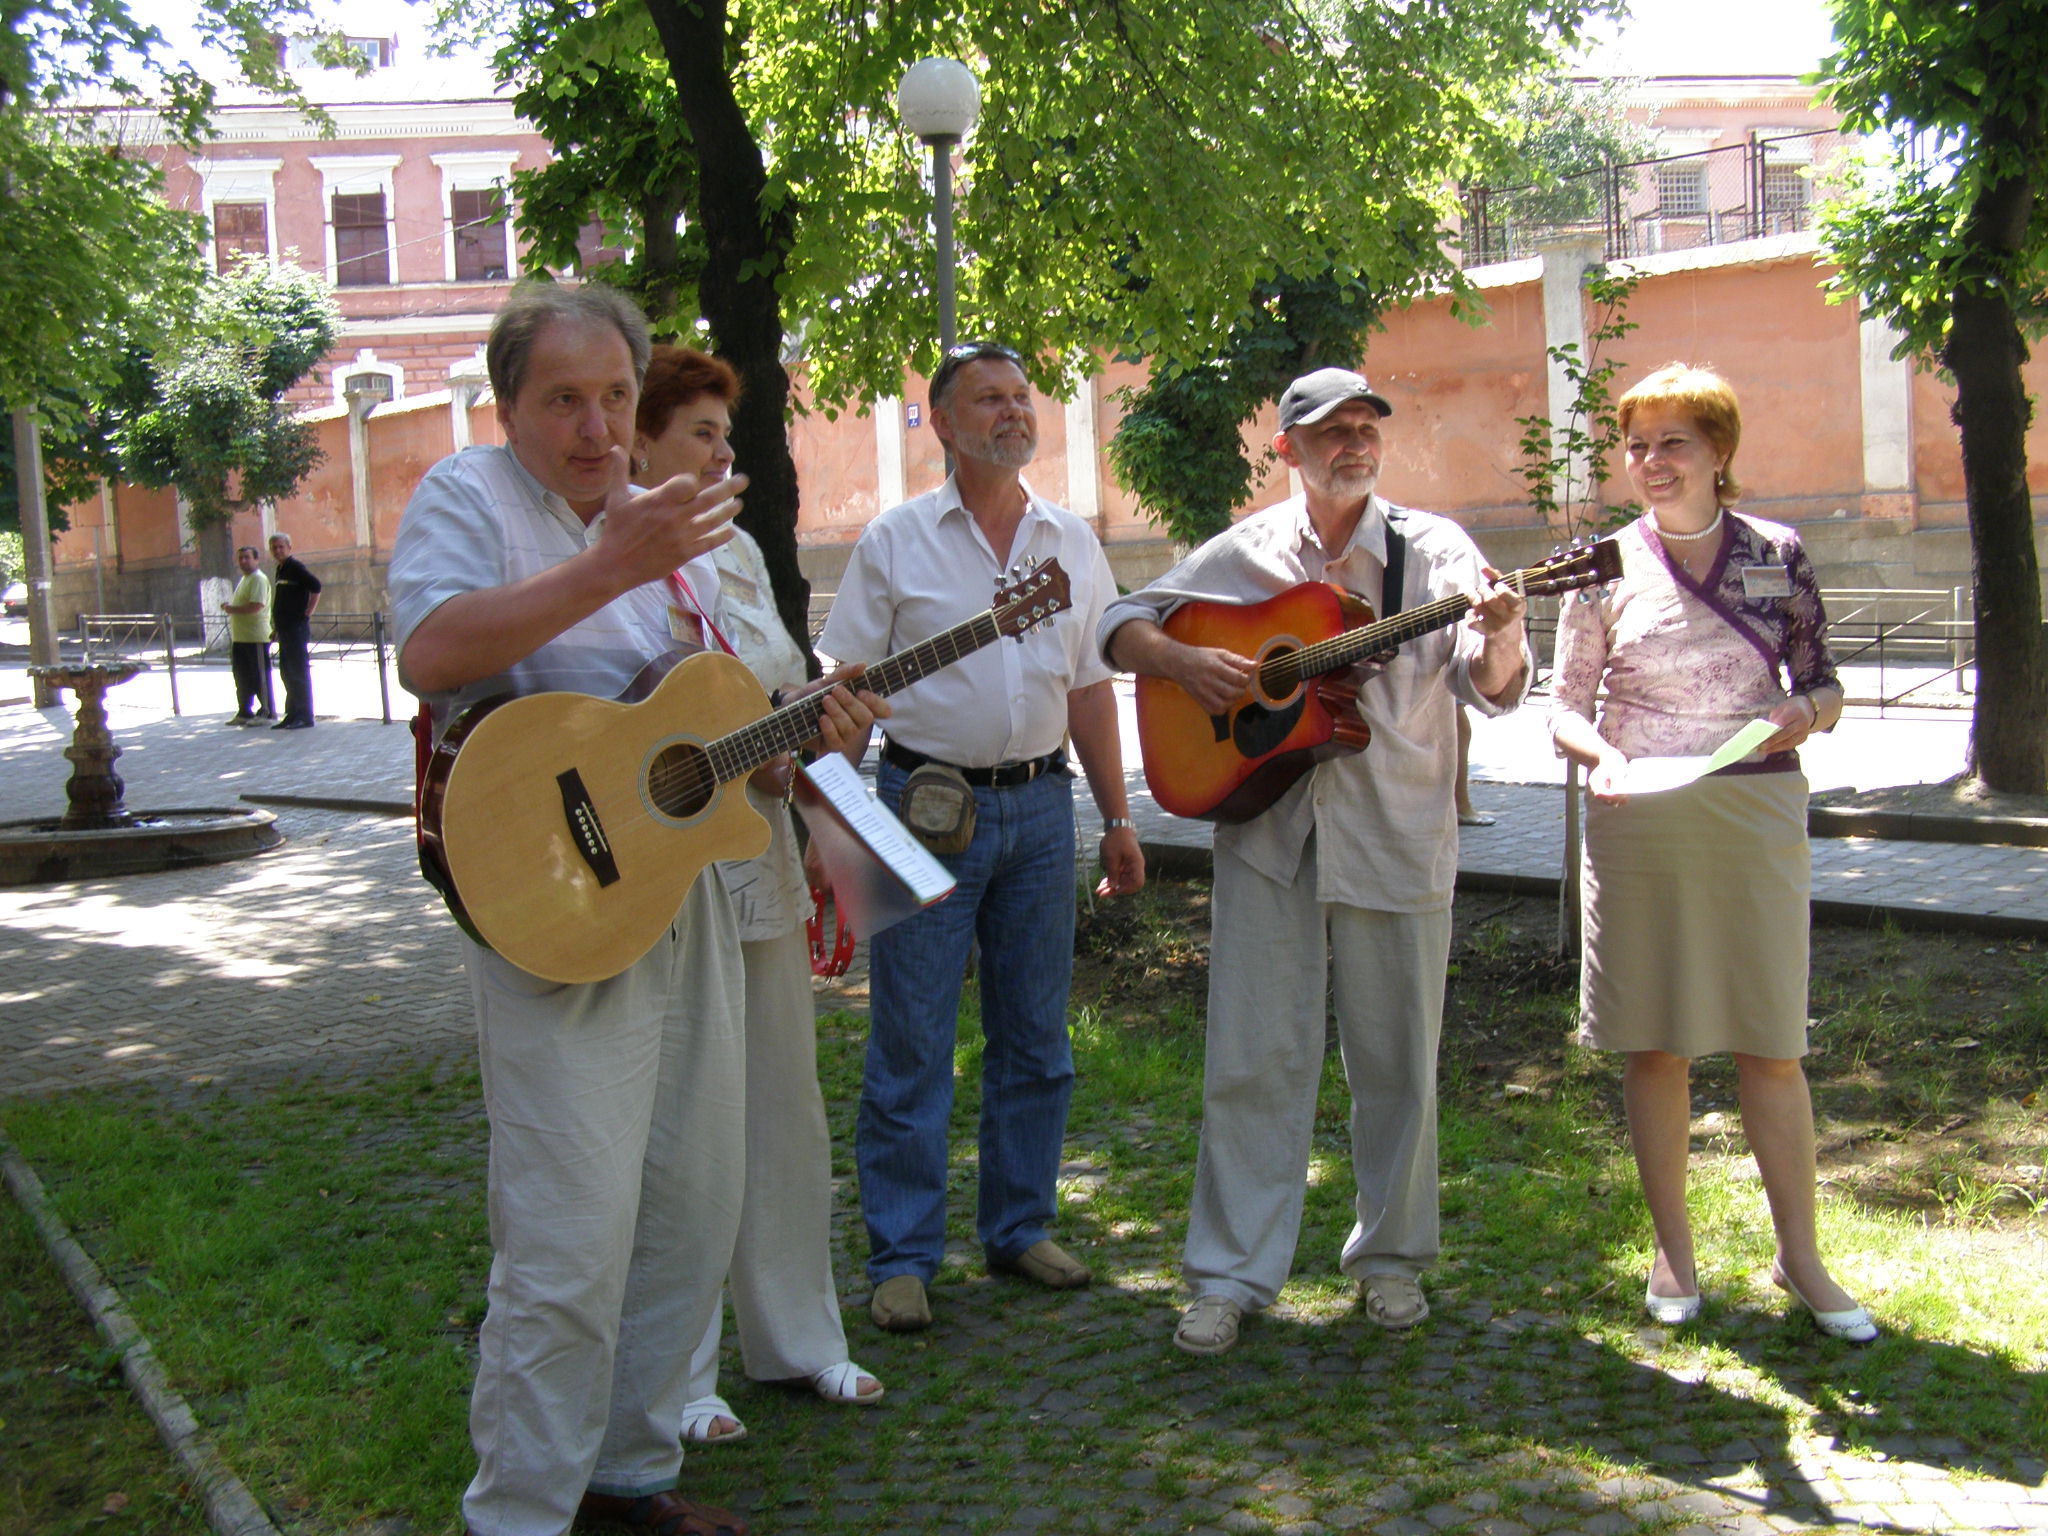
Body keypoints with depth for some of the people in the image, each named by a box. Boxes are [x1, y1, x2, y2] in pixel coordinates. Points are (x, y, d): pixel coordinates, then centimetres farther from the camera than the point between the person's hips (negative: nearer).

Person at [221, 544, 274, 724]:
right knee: (242, 677, 13)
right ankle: (244, 713, 21)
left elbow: (256, 606, -23)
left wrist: (232, 609, -14)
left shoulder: (258, 579, -12)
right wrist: (229, 607, 12)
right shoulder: (244, 579, 20)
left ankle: (266, 713, 4)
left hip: (256, 637, -10)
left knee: (260, 677, -3)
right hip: (240, 637, 10)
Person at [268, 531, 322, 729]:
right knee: (287, 673, 11)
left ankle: (304, 717, -6)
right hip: (285, 629, 10)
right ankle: (292, 715, 17)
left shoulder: (295, 567, -10)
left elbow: (316, 586, -22)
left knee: (299, 672, -8)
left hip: (297, 628, -10)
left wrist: (308, 612, -18)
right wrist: (276, 626, 20)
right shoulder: (281, 569, 18)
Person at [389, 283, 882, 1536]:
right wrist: (609, 567, -31)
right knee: (572, 1239, -8)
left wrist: (806, 731, 5)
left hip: (685, 888, 8)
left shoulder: (670, 525, 16)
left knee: (697, 1208, 14)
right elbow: (432, 653, -26)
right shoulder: (471, 499, -6)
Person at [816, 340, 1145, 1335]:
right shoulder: (896, 540, -1)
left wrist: (1118, 818, 13)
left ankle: (1018, 1226, 25)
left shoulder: (1071, 542, 11)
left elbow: (1090, 687, 15)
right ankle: (902, 1255, 9)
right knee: (911, 1044, -1)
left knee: (1035, 1036, 10)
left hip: (1040, 805, 4)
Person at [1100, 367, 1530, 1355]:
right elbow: (1123, 627, 9)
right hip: (1265, 835, 1)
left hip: (1396, 843, 0)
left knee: (1395, 1063, 9)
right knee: (1251, 1061, 3)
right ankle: (1231, 1275, 12)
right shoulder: (1243, 554, 4)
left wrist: (1499, 635, -32)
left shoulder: (1431, 549, 0)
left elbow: (1495, 689, -9)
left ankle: (1391, 1257, 28)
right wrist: (1183, 661, -12)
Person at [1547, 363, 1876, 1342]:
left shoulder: (1778, 555, 5)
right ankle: (1672, 1250, 20)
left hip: (1755, 814, 0)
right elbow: (1564, 706, 5)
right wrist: (1597, 750, -16)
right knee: (1655, 1041, 6)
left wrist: (1804, 713, -13)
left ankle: (1799, 1255, 16)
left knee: (1772, 1041, 3)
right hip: (1637, 820, 0)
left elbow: (1824, 685, 9)